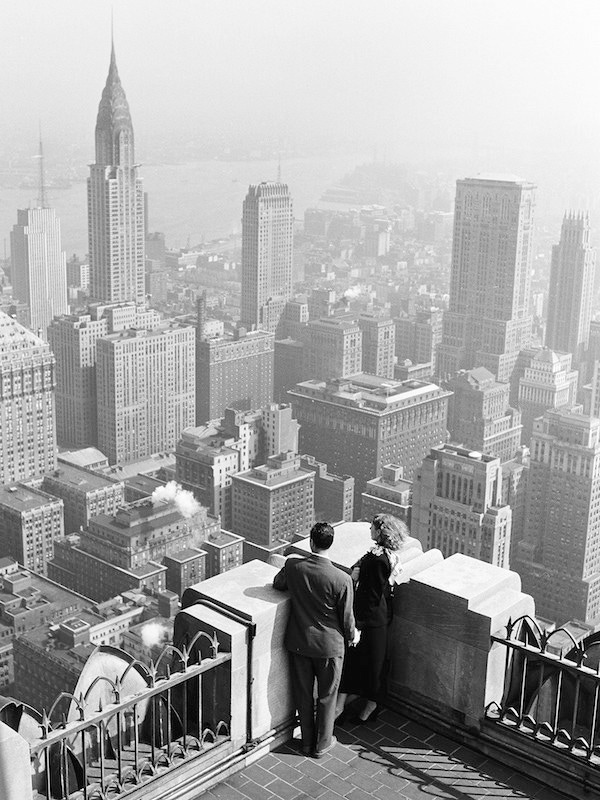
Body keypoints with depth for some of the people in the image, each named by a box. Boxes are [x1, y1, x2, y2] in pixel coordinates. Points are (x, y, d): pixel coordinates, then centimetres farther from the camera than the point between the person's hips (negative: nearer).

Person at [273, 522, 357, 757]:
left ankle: (307, 742, 34)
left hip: (298, 642, 3)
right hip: (329, 644, -2)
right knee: (327, 695, 18)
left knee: (303, 694, 19)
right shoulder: (341, 579, -23)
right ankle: (322, 744, 31)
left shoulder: (293, 566, -15)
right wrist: (351, 636, 9)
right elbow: (346, 616, -11)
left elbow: (278, 584, 7)